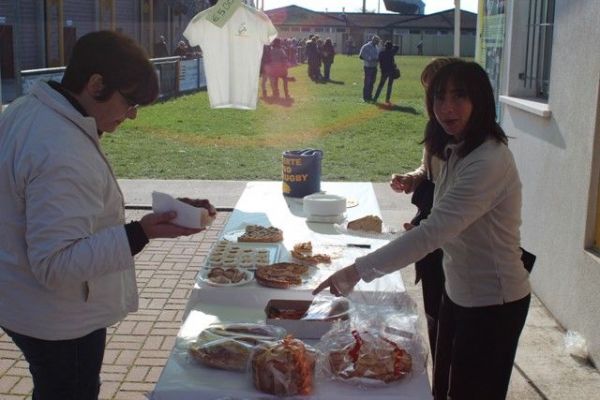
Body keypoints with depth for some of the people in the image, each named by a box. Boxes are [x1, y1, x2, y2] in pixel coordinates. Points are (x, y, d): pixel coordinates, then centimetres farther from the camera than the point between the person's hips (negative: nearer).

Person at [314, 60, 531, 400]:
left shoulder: (489, 162, -28)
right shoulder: (456, 150, 5)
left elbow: (433, 232, -35)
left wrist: (358, 271, -37)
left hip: (492, 303, -9)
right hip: (459, 292, 9)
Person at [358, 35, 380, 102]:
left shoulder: (376, 47, 14)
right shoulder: (366, 47, -9)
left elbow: (378, 56, 24)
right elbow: (361, 56, -14)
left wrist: (378, 59, -1)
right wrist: (370, 59, -21)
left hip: (374, 67, 7)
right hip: (368, 67, -7)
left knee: (372, 82, 10)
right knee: (367, 82, -5)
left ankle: (369, 96, 19)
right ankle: (365, 97, 1)